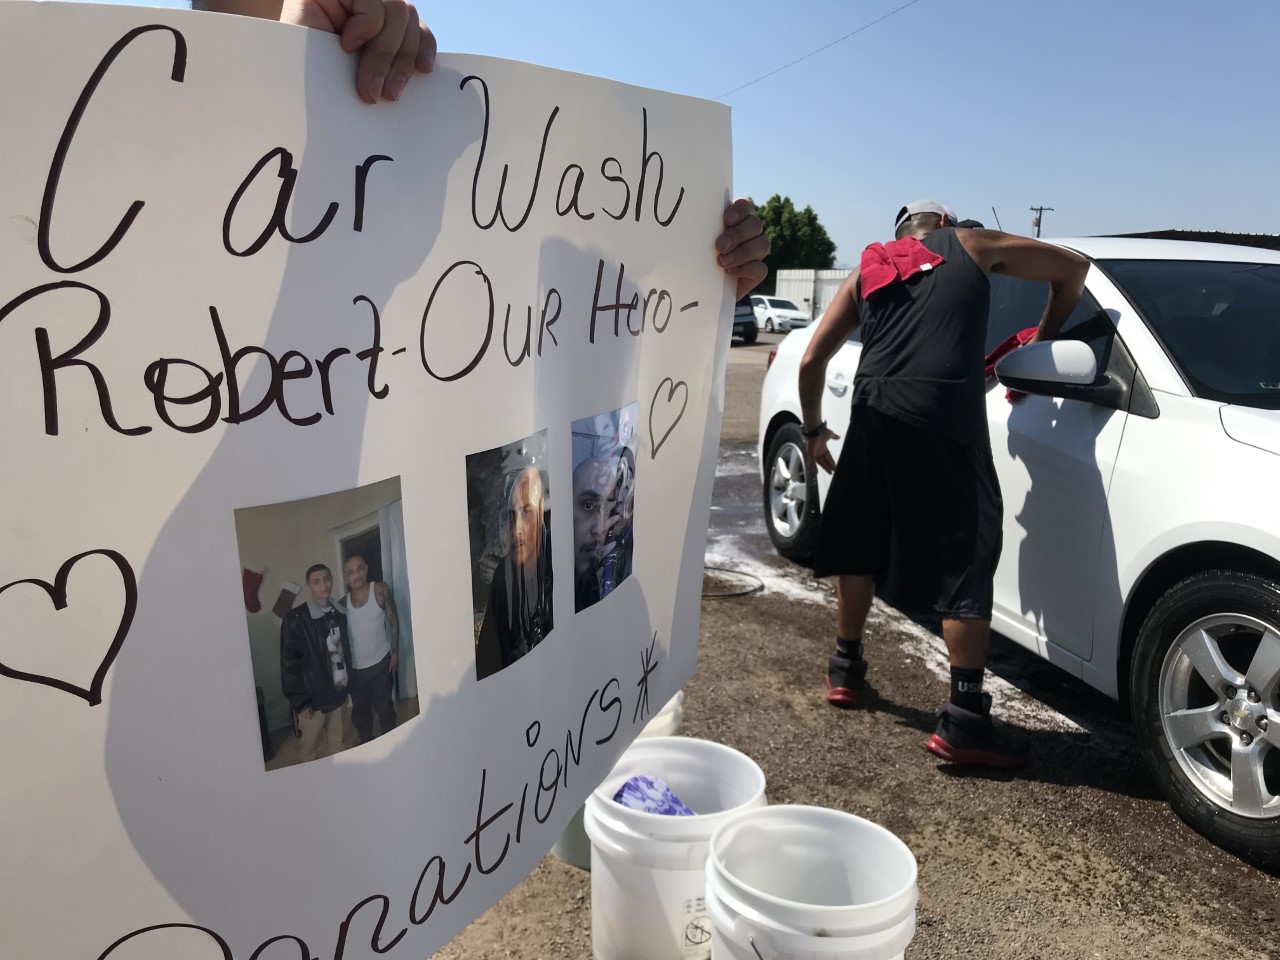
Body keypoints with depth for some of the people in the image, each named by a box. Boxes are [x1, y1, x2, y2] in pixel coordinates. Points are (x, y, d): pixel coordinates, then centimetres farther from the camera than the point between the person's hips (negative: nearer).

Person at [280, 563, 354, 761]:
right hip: (313, 697, -4)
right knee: (310, 750, 12)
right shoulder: (295, 620, -16)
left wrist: (350, 685, 11)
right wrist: (299, 702, -13)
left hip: (339, 692, 4)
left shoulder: (339, 613, 1)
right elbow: (289, 664, -14)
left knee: (338, 746, 17)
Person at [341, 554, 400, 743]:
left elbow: (393, 621, -5)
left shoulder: (380, 590, -11)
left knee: (384, 707, 10)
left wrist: (395, 653, -7)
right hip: (355, 668, 3)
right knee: (359, 711, 16)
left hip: (380, 663, -2)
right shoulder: (343, 602, -4)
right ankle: (366, 744, 34)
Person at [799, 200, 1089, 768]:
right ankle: (964, 721, 0)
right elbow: (1073, 269, 24)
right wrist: (1042, 340, 34)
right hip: (947, 417, -3)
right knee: (968, 562, 1)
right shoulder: (972, 246, 18)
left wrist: (813, 428, 31)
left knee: (860, 545, 20)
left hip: (874, 416, 4)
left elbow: (811, 361, 18)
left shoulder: (867, 270, 23)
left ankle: (845, 668, 33)